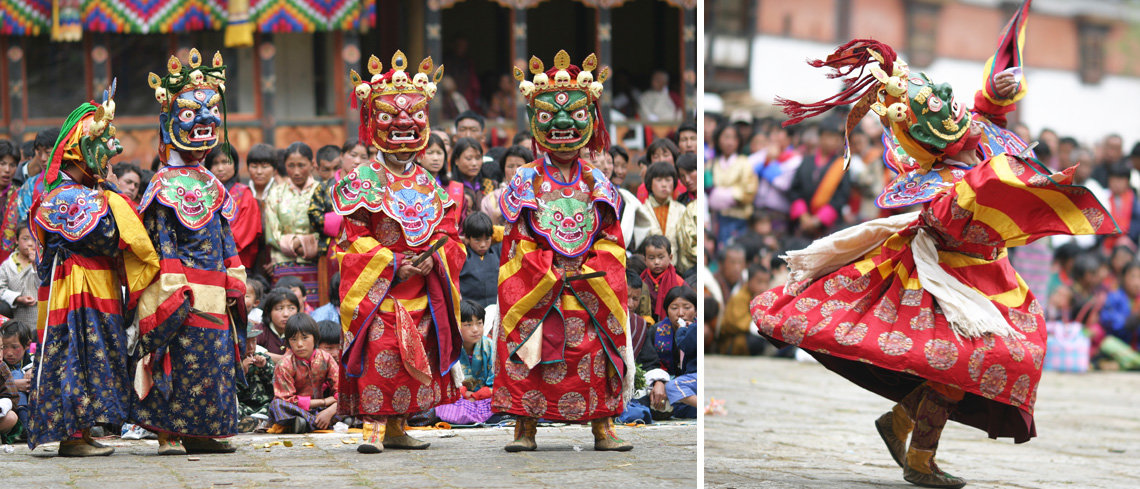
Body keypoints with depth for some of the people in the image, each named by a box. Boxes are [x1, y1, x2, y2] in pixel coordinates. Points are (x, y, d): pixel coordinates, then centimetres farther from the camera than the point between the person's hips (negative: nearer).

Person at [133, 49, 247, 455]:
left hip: (214, 293, 8)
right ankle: (168, 434, -4)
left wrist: (235, 281, 14)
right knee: (181, 360, -8)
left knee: (216, 358, 7)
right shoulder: (166, 185, -6)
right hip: (184, 293, -8)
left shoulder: (211, 185, 18)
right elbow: (162, 241, -11)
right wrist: (173, 288, -17)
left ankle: (198, 433, 13)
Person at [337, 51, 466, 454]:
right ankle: (373, 426, -10)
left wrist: (433, 258, -9)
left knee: (415, 357, 8)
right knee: (378, 356, -12)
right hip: (378, 291, -5)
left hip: (420, 292, 5)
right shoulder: (365, 179, -4)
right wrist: (391, 264, -15)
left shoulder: (428, 184, 12)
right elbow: (354, 236, -9)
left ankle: (396, 427, 17)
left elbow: (446, 229, 12)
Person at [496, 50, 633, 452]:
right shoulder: (525, 181, 4)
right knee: (528, 363, -5)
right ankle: (524, 429, 0)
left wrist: (586, 272, -10)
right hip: (535, 291, -2)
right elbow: (519, 243, -1)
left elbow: (610, 241, 6)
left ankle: (603, 429, 5)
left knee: (595, 360, 1)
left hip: (591, 288, 2)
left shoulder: (597, 184, 10)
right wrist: (552, 275, -11)